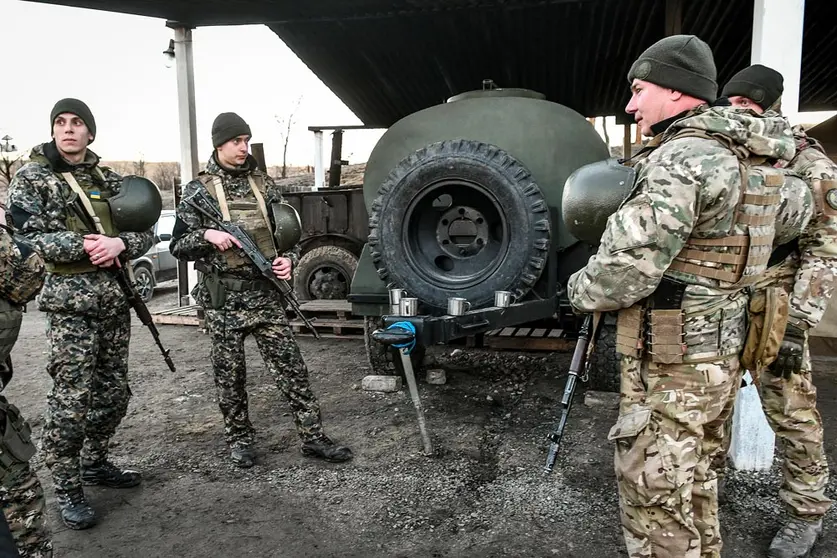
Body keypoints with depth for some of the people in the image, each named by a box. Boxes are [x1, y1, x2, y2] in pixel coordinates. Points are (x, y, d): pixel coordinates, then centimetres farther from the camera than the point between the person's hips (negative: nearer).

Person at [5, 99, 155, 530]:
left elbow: (145, 232, 9)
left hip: (116, 298, 5)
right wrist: (84, 247, -19)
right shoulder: (30, 178, 0)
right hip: (69, 302, -5)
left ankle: (94, 462, 32)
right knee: (71, 401, -4)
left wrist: (119, 244, -12)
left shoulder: (109, 179, 13)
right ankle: (67, 488, 12)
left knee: (114, 393, 12)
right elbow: (23, 237, -10)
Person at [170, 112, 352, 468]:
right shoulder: (198, 190, 0)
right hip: (223, 299, -2)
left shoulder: (263, 185, 9)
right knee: (230, 374, 9)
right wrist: (207, 235, -18)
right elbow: (178, 246, 0)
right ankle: (239, 439, 26)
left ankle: (312, 437, 9)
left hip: (265, 294, 3)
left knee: (290, 366, 2)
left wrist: (289, 259, -5)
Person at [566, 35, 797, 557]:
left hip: (670, 367, -10)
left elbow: (630, 268, -26)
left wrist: (580, 290, -4)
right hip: (716, 354, 10)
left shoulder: (684, 158, -20)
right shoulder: (733, 153, 11)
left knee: (654, 500, 3)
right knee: (694, 481, 25)